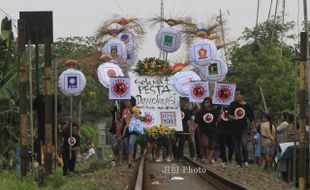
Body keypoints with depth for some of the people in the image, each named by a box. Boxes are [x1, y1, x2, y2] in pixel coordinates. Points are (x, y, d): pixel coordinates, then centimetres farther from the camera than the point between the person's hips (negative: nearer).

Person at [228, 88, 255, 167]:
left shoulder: (247, 106, 3)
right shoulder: (233, 104, 5)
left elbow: (252, 118, 9)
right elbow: (229, 115, 2)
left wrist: (253, 127, 4)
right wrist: (233, 118, -19)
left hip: (243, 128, -2)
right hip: (234, 128, 2)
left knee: (244, 143, -23)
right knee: (236, 147, 5)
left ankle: (245, 161, -11)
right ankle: (239, 163, 15)